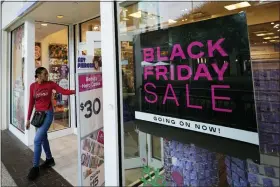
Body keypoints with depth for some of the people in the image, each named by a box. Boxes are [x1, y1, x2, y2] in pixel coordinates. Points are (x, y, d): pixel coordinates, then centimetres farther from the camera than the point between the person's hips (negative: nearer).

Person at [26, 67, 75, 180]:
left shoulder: (50, 84, -6)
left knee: (37, 140, -8)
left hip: (47, 114, -4)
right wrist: (28, 119, 5)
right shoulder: (33, 86, 2)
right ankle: (49, 159, 35)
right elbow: (31, 103, 4)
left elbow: (63, 91, -12)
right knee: (43, 138, 16)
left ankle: (35, 167, 9)